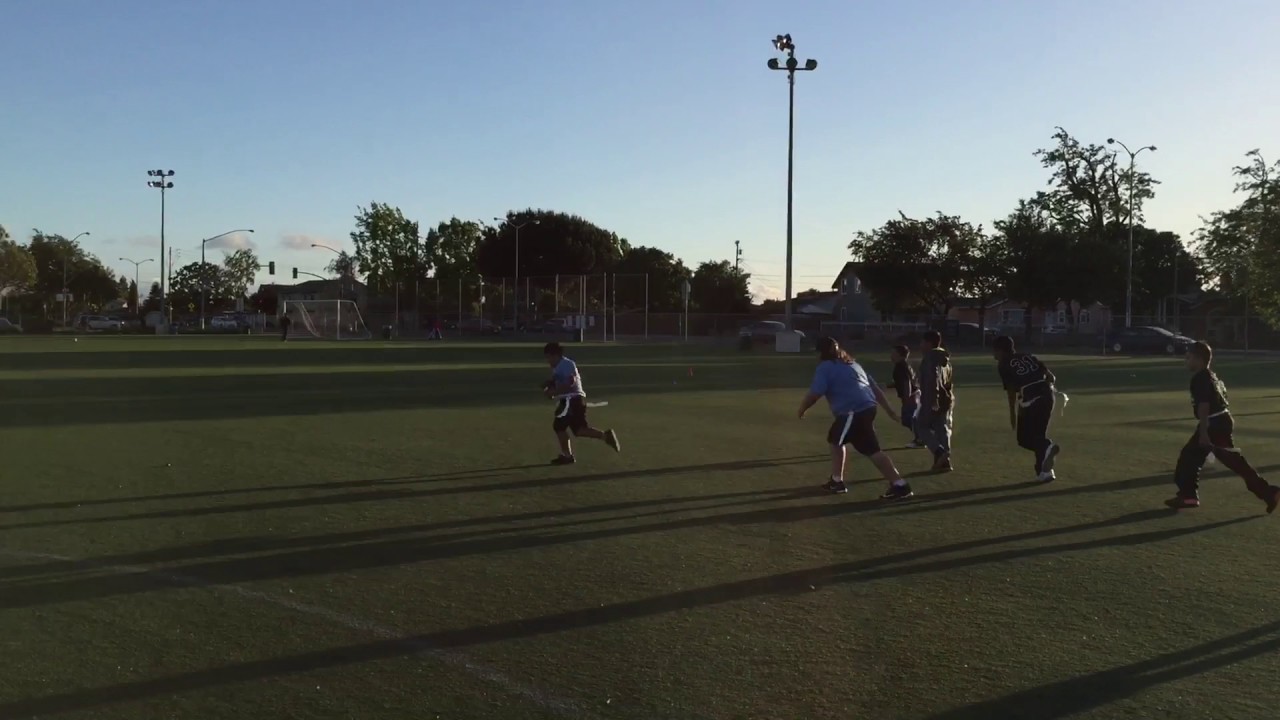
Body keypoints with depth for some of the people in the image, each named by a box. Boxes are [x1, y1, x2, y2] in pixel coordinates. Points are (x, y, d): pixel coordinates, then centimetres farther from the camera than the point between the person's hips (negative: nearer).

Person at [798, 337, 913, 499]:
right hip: (867, 408, 9)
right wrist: (889, 410, 25)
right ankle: (836, 481, 23)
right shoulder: (853, 365, 26)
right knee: (835, 439, 21)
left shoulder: (825, 368, 1)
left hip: (854, 413, -9)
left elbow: (814, 395, -8)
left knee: (872, 450, -6)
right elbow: (875, 388, 24)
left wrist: (802, 410, 10)